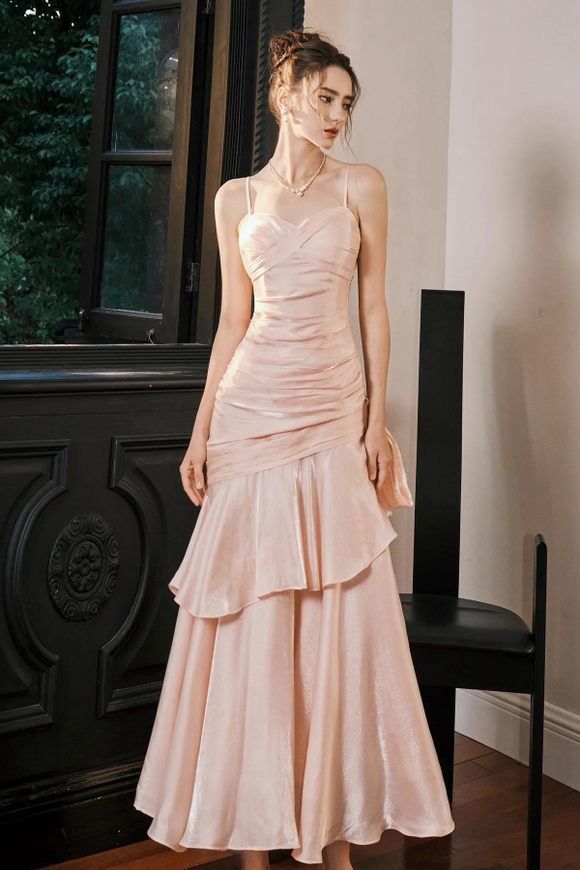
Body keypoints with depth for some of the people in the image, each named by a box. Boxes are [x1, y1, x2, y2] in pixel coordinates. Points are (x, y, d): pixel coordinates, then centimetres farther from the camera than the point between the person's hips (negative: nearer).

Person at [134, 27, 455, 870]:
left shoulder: (361, 186, 7)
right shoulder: (237, 198, 10)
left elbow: (374, 308, 5)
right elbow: (233, 321, 10)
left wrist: (377, 419, -3)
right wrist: (202, 428, 4)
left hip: (333, 407, -1)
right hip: (253, 406, 1)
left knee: (337, 618, 1)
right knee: (250, 620, 3)